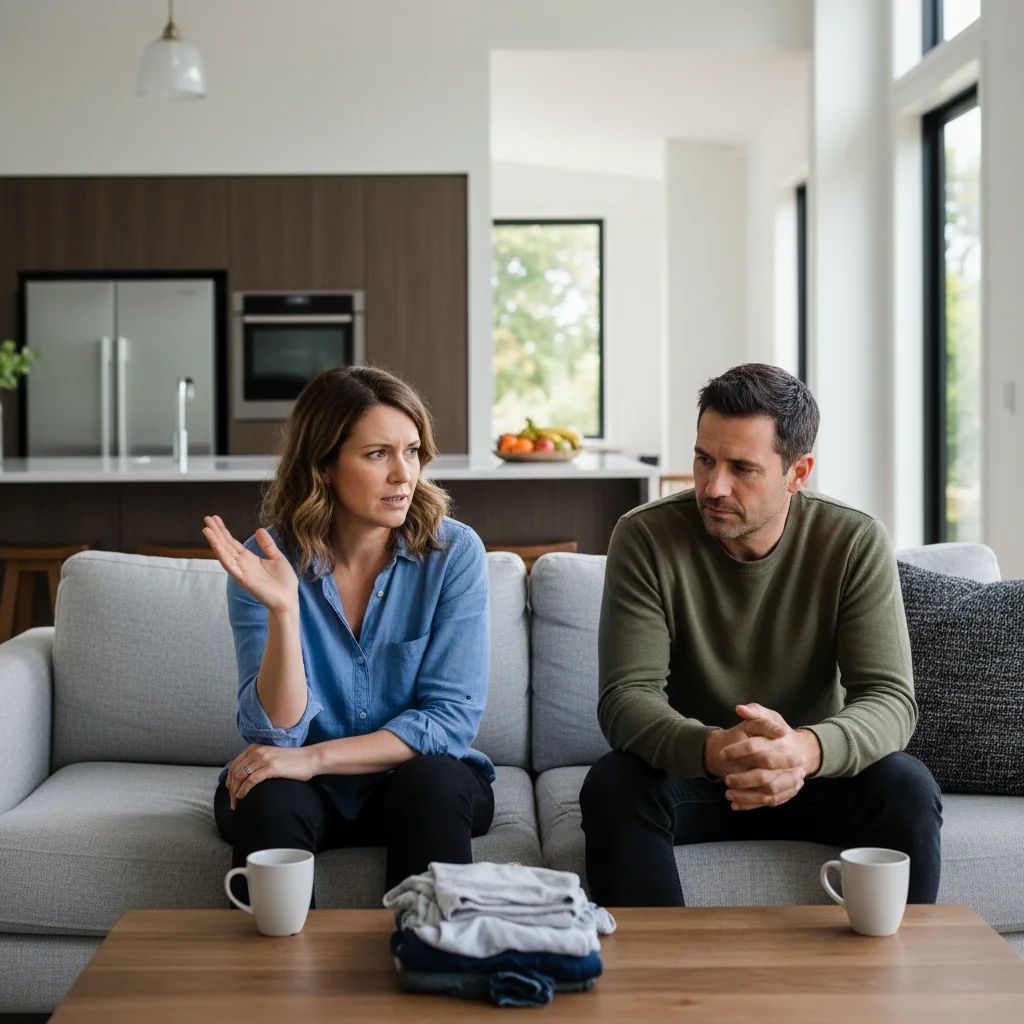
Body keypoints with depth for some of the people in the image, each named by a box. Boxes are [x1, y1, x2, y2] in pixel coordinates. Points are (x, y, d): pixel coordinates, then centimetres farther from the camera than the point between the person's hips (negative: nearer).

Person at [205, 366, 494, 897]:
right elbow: (277, 731, -16)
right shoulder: (265, 560, -10)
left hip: (412, 777, 1)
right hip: (309, 791, 0)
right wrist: (282, 610, -31)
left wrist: (314, 758, -22)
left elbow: (452, 717, -14)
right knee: (269, 800, -30)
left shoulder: (453, 553, -10)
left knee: (437, 785, -30)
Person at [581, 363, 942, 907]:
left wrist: (807, 749, -42)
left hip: (816, 770, 1)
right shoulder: (645, 537, -15)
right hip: (688, 770, 0)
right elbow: (626, 696, -20)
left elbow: (890, 698, -18)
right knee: (611, 787, -30)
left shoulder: (856, 543, -12)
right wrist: (713, 750, -43)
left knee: (907, 788, -27)